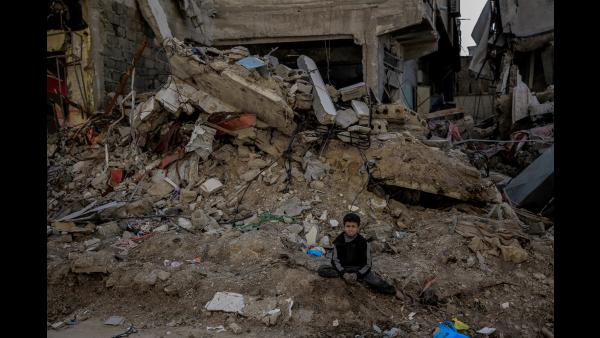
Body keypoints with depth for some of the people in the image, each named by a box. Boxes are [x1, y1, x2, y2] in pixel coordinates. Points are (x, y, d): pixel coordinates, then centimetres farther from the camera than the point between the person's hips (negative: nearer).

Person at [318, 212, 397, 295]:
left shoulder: (364, 243, -9)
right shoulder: (338, 241, -5)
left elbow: (367, 264, -8)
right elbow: (335, 260, -4)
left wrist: (357, 274, -25)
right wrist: (343, 273, -21)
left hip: (359, 269, -5)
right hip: (342, 269, 5)